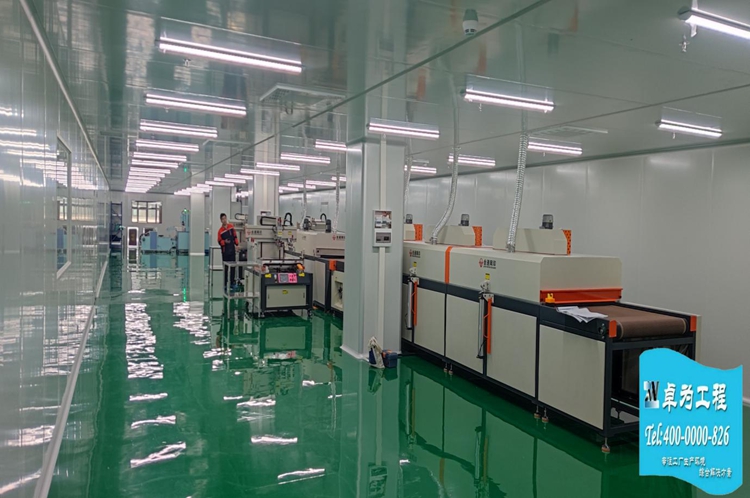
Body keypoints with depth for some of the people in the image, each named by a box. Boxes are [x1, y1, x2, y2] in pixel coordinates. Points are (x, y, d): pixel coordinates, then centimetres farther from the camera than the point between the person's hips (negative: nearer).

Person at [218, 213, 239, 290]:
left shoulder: (231, 226, 3)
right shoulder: (220, 230, -6)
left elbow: (235, 236, 9)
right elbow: (219, 241, -5)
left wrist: (236, 245, 5)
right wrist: (224, 241, -23)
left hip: (232, 250, 3)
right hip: (225, 251, -3)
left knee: (233, 267, 6)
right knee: (225, 268, 2)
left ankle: (232, 283, 14)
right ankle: (225, 284, 10)